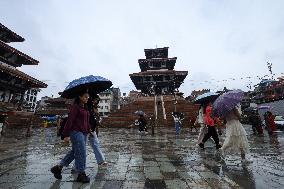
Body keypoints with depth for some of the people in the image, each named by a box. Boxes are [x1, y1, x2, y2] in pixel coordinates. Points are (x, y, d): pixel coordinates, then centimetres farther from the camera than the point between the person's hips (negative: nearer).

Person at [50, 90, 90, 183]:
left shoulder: (85, 107, 14)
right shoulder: (75, 106, -11)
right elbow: (70, 120, -14)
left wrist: (88, 130, 15)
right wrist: (66, 134, -14)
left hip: (83, 133, 9)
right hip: (76, 132, -9)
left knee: (74, 152, 17)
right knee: (81, 152, -2)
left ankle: (58, 167, 33)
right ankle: (81, 174, 14)